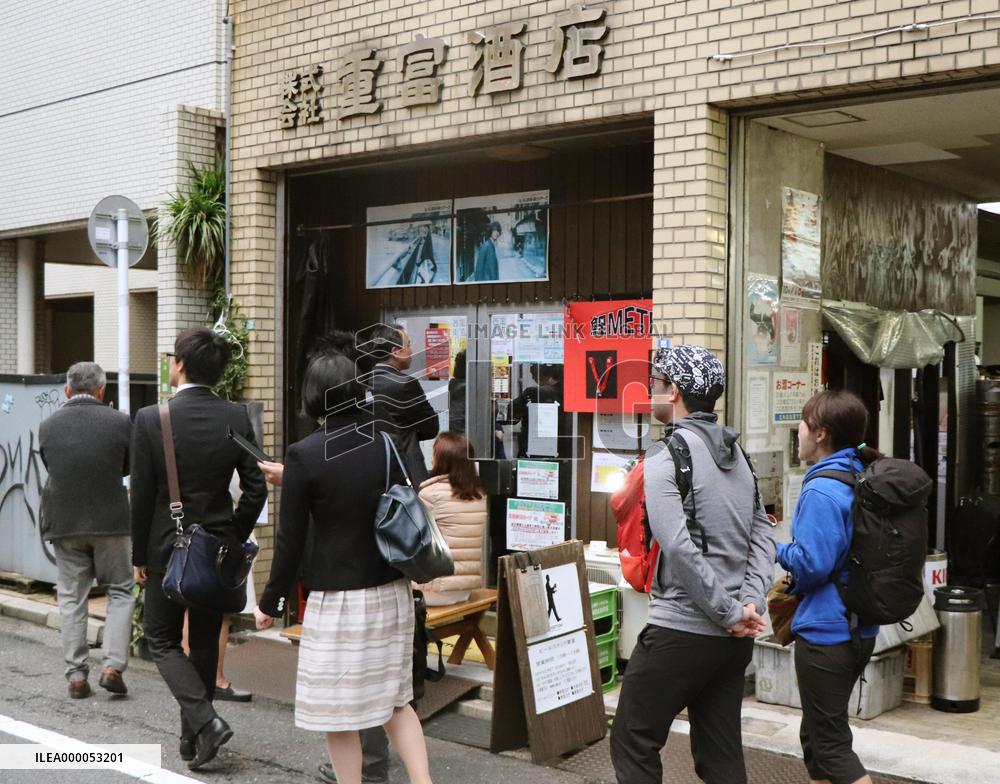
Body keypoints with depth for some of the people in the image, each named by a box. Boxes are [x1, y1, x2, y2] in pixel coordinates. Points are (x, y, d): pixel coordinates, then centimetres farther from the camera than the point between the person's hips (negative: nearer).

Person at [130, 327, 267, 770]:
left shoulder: (150, 420, -13)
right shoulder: (237, 419, -4)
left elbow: (142, 496, -9)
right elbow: (255, 489, -3)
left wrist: (139, 557, 2)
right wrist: (234, 539, 11)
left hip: (169, 550, -3)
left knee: (162, 639, 13)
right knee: (205, 643, 16)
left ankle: (204, 719, -6)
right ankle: (193, 739, 24)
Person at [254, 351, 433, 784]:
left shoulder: (304, 455, -12)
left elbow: (291, 538, -9)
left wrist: (270, 602, 2)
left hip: (337, 598, -5)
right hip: (392, 593, 6)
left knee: (337, 714, 8)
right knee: (394, 698, 20)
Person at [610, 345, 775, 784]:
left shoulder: (665, 455, -12)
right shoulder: (736, 452, 12)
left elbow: (679, 548, -22)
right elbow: (763, 536, 8)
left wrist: (730, 613, -16)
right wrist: (750, 603, -3)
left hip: (680, 631, -7)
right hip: (733, 638, 7)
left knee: (632, 743, 6)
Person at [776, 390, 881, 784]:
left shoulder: (822, 490, -21)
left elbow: (811, 564, -24)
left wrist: (778, 549, -6)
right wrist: (795, 583, 13)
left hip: (826, 632, -9)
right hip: (860, 629, 9)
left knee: (831, 745, 2)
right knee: (816, 735, 21)